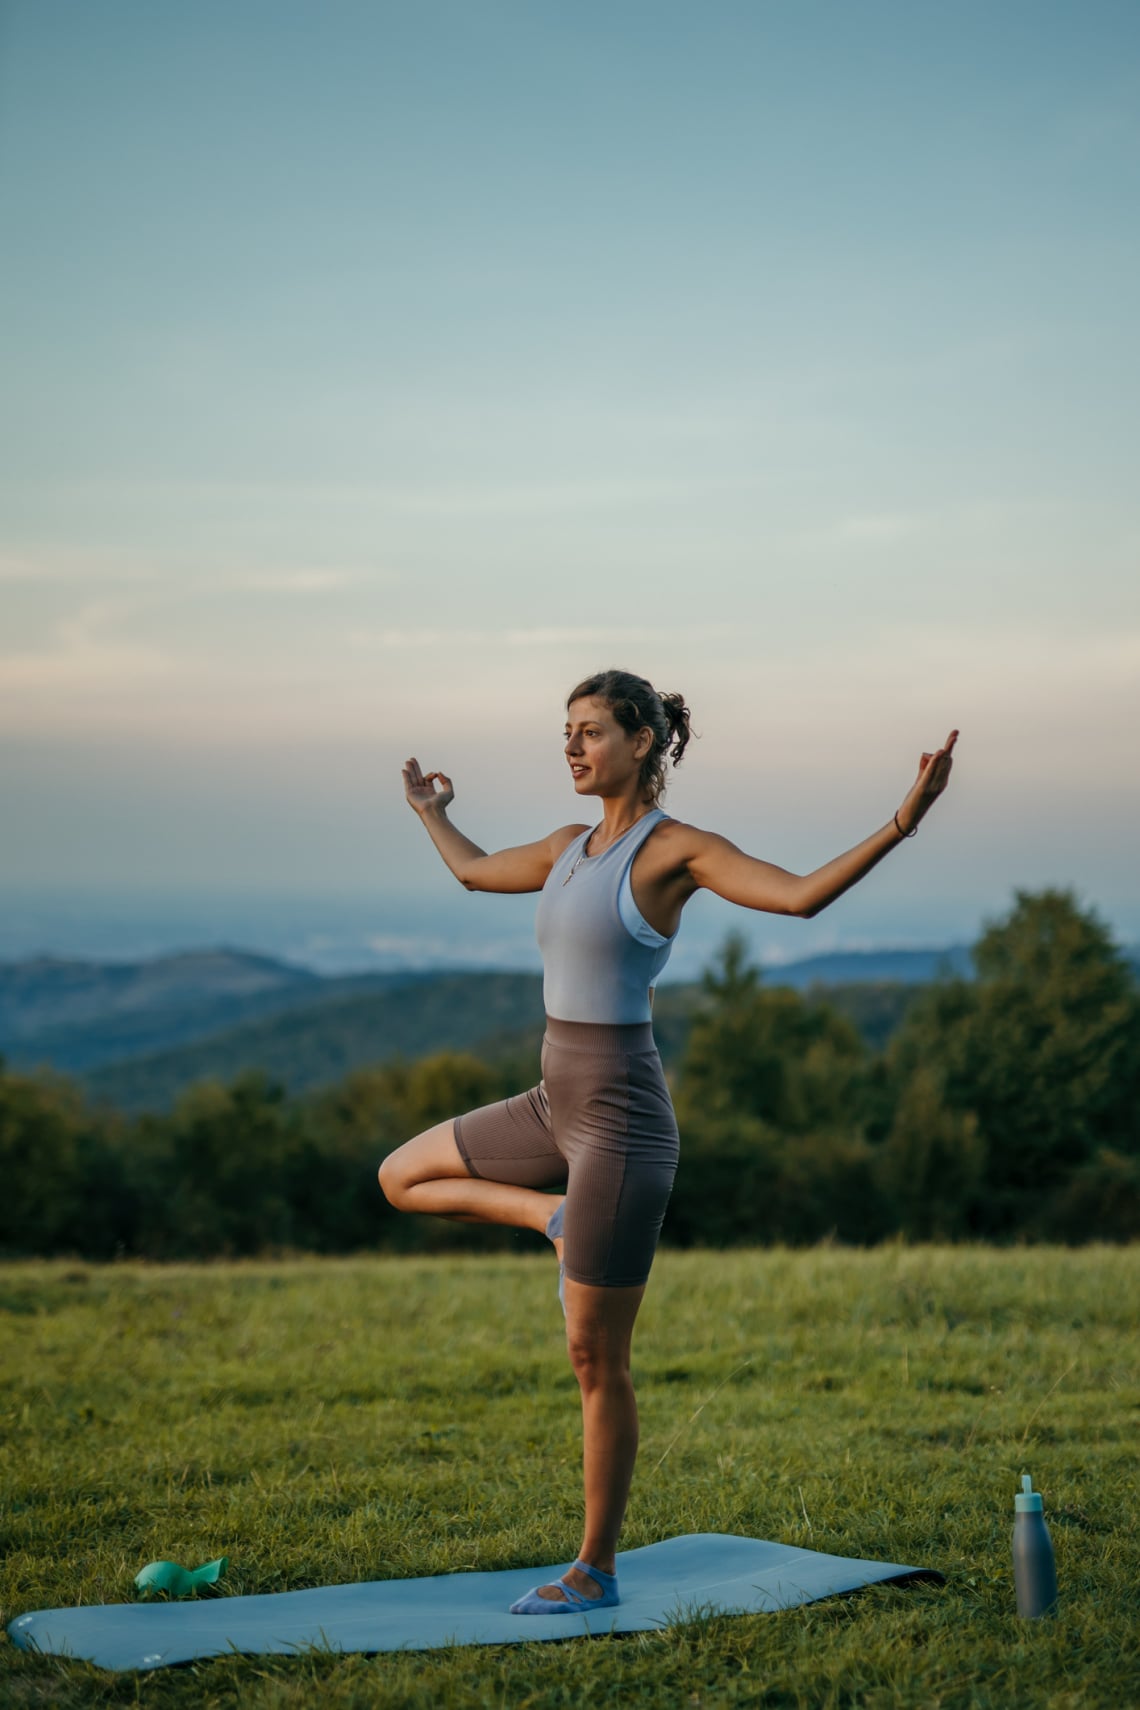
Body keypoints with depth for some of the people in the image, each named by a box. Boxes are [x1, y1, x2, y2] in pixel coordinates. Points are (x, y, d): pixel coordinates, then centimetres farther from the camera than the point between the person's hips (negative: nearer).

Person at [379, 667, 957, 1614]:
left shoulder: (677, 849, -11)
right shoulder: (574, 846, 12)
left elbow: (800, 894, -24)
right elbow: (475, 872, 32)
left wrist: (897, 827, -35)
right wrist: (431, 814, 46)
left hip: (620, 1119, -8)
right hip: (558, 1104, 8)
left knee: (596, 1360, 1)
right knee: (403, 1177, 19)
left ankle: (596, 1571, 14)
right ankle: (565, 1220, 12)